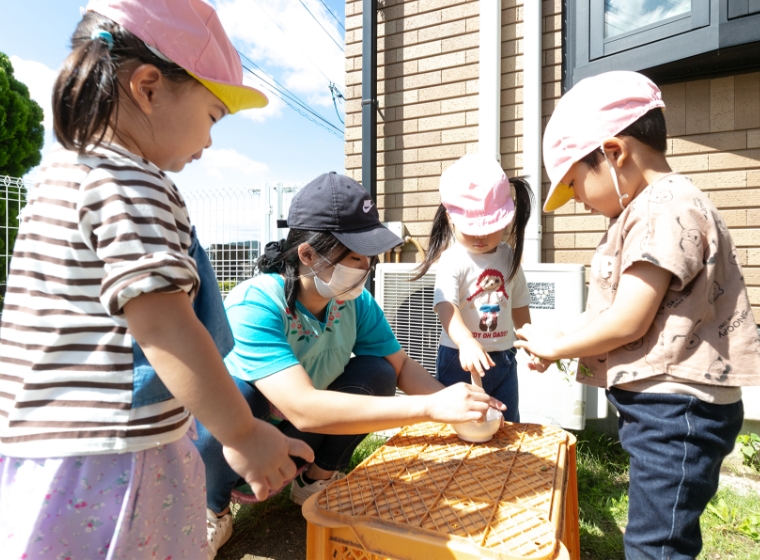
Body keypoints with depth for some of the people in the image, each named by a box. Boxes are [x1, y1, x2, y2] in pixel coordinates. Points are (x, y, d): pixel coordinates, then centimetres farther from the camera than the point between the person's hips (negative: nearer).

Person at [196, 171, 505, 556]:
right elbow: (303, 408, -45)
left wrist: (453, 403, -27)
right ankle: (211, 506, -4)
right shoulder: (254, 308, -35)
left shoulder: (356, 302, -16)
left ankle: (315, 480, 8)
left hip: (296, 440, 5)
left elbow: (401, 367, -7)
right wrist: (429, 408, -47)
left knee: (377, 375, -15)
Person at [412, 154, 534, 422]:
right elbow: (446, 306, -31)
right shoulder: (452, 259, -16)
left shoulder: (509, 257, 3)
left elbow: (519, 307, 14)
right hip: (459, 358, -5)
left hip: (502, 358, 5)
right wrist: (466, 342, -48)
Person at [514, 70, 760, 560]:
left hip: (675, 410, -10)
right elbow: (623, 312, 14)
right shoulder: (648, 208, 12)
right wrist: (563, 346, 7)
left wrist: (555, 344, -8)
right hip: (663, 407, 10)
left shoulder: (666, 209, -19)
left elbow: (628, 322, -22)